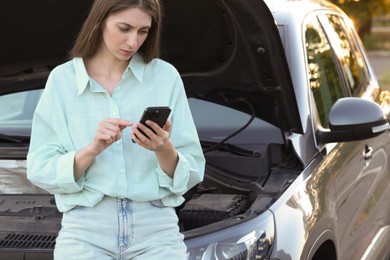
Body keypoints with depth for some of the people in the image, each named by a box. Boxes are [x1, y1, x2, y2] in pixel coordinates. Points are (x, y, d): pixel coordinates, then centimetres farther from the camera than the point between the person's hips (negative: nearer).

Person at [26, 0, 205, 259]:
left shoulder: (166, 76, 4)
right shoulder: (62, 80, 3)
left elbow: (190, 174, 4)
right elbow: (40, 171, -1)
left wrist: (164, 150, -15)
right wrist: (93, 149, -15)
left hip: (156, 229, 1)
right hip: (86, 230, 0)